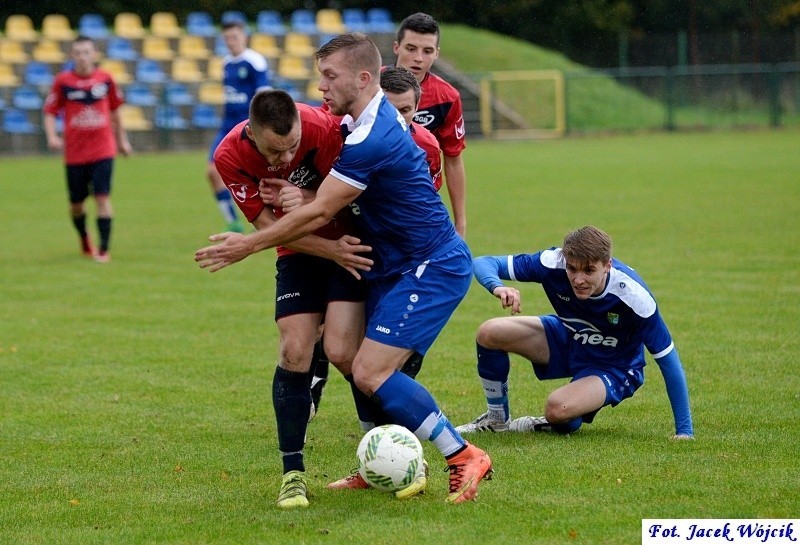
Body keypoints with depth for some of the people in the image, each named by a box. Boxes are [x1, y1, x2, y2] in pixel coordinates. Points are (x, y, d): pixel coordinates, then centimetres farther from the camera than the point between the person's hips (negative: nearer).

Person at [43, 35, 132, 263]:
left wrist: (122, 140, 19)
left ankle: (104, 250, -8)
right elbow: (50, 112, -1)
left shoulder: (105, 79, 0)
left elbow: (114, 110, 14)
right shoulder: (63, 81, -5)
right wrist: (52, 137, -18)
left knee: (103, 197, -12)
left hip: (103, 151, 0)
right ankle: (84, 240, 36)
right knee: (77, 203, 9)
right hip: (74, 152, 0)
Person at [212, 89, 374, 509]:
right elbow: (268, 225, -16)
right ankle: (293, 473, 0)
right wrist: (331, 249, -26)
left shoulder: (322, 127, -28)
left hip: (349, 242, -3)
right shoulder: (230, 158, -18)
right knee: (295, 351, -11)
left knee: (342, 351, -16)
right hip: (299, 251, 3)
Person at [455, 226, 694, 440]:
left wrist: (684, 432, -25)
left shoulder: (634, 296, -34)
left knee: (558, 408, -33)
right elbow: (484, 263, -22)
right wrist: (497, 287, -48)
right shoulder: (554, 263, -27)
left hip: (614, 368, -4)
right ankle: (497, 420, 8)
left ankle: (569, 423, 6)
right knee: (489, 333, -15)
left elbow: (668, 359, -25)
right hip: (567, 340, 4)